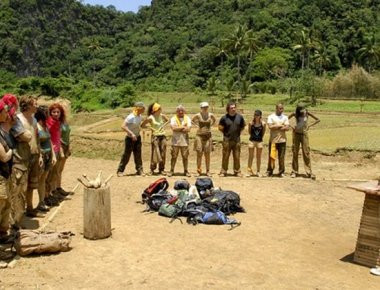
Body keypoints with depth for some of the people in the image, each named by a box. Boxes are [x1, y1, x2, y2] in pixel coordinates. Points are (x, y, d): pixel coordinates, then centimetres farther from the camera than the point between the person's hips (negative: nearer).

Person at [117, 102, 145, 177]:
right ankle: (120, 170, 12)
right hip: (130, 138, -7)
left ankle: (139, 170, 16)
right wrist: (131, 134, -31)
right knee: (127, 154, 0)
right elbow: (123, 126, -28)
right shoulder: (131, 117, -23)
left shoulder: (140, 116, 1)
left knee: (138, 154, 8)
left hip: (137, 137, 7)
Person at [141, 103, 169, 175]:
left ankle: (161, 169, 13)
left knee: (163, 153, 5)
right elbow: (142, 125, -1)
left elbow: (168, 120, 23)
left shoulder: (162, 116, 5)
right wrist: (151, 128, -9)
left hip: (163, 136, 4)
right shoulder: (150, 118, -7)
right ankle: (152, 169, 4)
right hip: (155, 136, -4)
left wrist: (164, 126, 8)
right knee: (155, 153, -5)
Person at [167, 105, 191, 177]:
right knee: (174, 156, 3)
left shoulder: (187, 118, 6)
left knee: (185, 156, 5)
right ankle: (171, 170, 13)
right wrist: (183, 126, -9)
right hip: (175, 141, -1)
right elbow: (173, 128, -13)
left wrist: (178, 128, -10)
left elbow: (188, 129, -7)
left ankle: (186, 171, 15)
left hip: (184, 141, 1)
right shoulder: (173, 118, 4)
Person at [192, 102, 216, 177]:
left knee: (207, 154, 4)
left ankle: (208, 171, 10)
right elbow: (192, 120, 14)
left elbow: (214, 120, 22)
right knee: (199, 154, -4)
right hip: (200, 136, -2)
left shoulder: (210, 115, 1)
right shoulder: (198, 115, -4)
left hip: (208, 136, 2)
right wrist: (198, 125, 5)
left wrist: (210, 125, 10)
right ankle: (198, 171, 3)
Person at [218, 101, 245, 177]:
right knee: (225, 156, 0)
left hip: (237, 140, 2)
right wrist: (226, 133, 3)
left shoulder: (240, 117, 3)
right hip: (227, 140, -2)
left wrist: (238, 132, 9)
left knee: (237, 157, 7)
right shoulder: (224, 118, -4)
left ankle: (237, 171, 16)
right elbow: (220, 127, 6)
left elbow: (243, 126, 18)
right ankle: (223, 171, 8)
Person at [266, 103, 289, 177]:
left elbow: (287, 128, -2)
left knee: (281, 157, 4)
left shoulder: (285, 117, 10)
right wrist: (280, 125, -6)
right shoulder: (271, 117, 3)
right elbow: (270, 126, -11)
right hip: (273, 140, -2)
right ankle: (269, 171, 8)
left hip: (282, 140, 2)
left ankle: (281, 172, 12)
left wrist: (275, 127, -9)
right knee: (271, 156, -1)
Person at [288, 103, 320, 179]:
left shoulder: (307, 113, -6)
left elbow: (317, 120, 1)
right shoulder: (295, 114, -4)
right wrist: (291, 126, -7)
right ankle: (294, 172, 10)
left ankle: (309, 172, -3)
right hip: (296, 134, 1)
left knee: (306, 152, -5)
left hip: (304, 134, -1)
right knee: (295, 152, 3)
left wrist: (309, 125, -8)